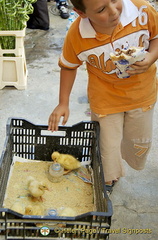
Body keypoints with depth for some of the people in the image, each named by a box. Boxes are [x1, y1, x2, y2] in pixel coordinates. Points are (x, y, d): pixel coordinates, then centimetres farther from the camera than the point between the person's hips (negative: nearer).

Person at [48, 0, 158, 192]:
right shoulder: (76, 35, -25)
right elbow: (68, 67, -6)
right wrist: (63, 103, -7)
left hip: (142, 93, 2)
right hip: (105, 99, -2)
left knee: (140, 142, 23)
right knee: (108, 145, 12)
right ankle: (108, 181, 44)